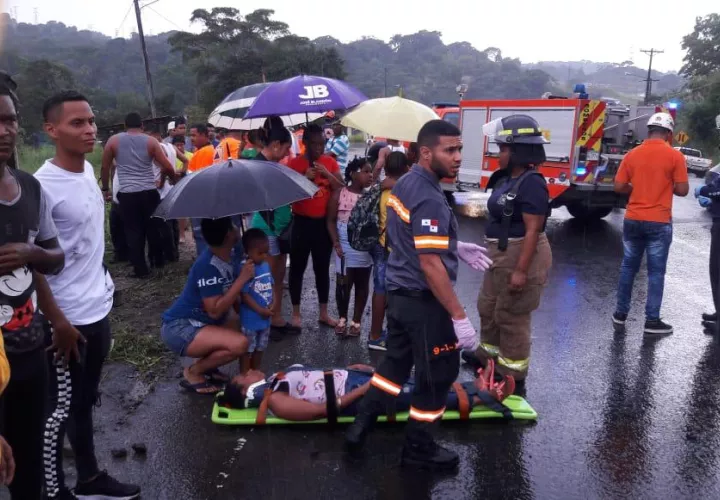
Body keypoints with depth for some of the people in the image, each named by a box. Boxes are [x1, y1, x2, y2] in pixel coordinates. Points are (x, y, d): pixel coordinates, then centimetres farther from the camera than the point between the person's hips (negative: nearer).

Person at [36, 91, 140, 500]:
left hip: (99, 308, 8)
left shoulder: (89, 170, 4)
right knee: (62, 408, 8)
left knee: (86, 400, 20)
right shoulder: (43, 186, -20)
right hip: (70, 319, -8)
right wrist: (58, 323, -16)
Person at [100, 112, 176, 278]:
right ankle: (158, 262, 28)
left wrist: (106, 189, 21)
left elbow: (105, 167, 9)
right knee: (153, 228, 15)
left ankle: (141, 269, 9)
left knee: (133, 231, 7)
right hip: (149, 192, 0)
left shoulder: (113, 140, 4)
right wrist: (174, 178, 19)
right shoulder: (150, 141, 2)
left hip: (126, 194, 0)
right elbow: (167, 167, -2)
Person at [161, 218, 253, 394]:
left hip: (202, 322, 9)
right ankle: (193, 373, -2)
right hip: (179, 328, -9)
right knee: (239, 344, -25)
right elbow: (214, 311, -29)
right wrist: (242, 279, -28)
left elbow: (233, 295, 11)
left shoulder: (233, 255, -3)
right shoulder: (208, 266, -27)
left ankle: (205, 363, 15)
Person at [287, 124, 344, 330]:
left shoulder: (330, 162, 5)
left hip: (324, 221, 3)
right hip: (302, 222, -3)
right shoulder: (294, 163, -5)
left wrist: (328, 174, -16)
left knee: (322, 268, 12)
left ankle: (324, 313, 23)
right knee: (298, 268, 4)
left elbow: (342, 189, -2)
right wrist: (305, 178, -21)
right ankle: (296, 313, 16)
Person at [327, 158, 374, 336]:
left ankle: (356, 321, 23)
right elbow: (331, 221, -1)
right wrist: (336, 243, -10)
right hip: (345, 247, -2)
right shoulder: (339, 194, -4)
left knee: (362, 284, 9)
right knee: (343, 283, 6)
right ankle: (342, 318, 26)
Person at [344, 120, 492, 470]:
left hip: (399, 292, 9)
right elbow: (430, 264, -27)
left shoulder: (405, 184, 6)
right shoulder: (429, 199, -24)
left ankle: (360, 427, 32)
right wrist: (459, 317, -23)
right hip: (423, 300, -9)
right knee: (438, 373, 9)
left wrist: (456, 247, 14)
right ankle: (419, 448, 26)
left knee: (396, 361, 23)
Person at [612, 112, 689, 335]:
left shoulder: (632, 154, 2)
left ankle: (620, 314, 20)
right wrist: (667, 187, 13)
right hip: (659, 222, -3)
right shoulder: (675, 156, -7)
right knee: (656, 272, 5)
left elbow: (619, 187, 2)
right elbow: (682, 190, -7)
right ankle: (652, 321, 10)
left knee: (628, 267, 14)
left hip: (633, 220, 3)